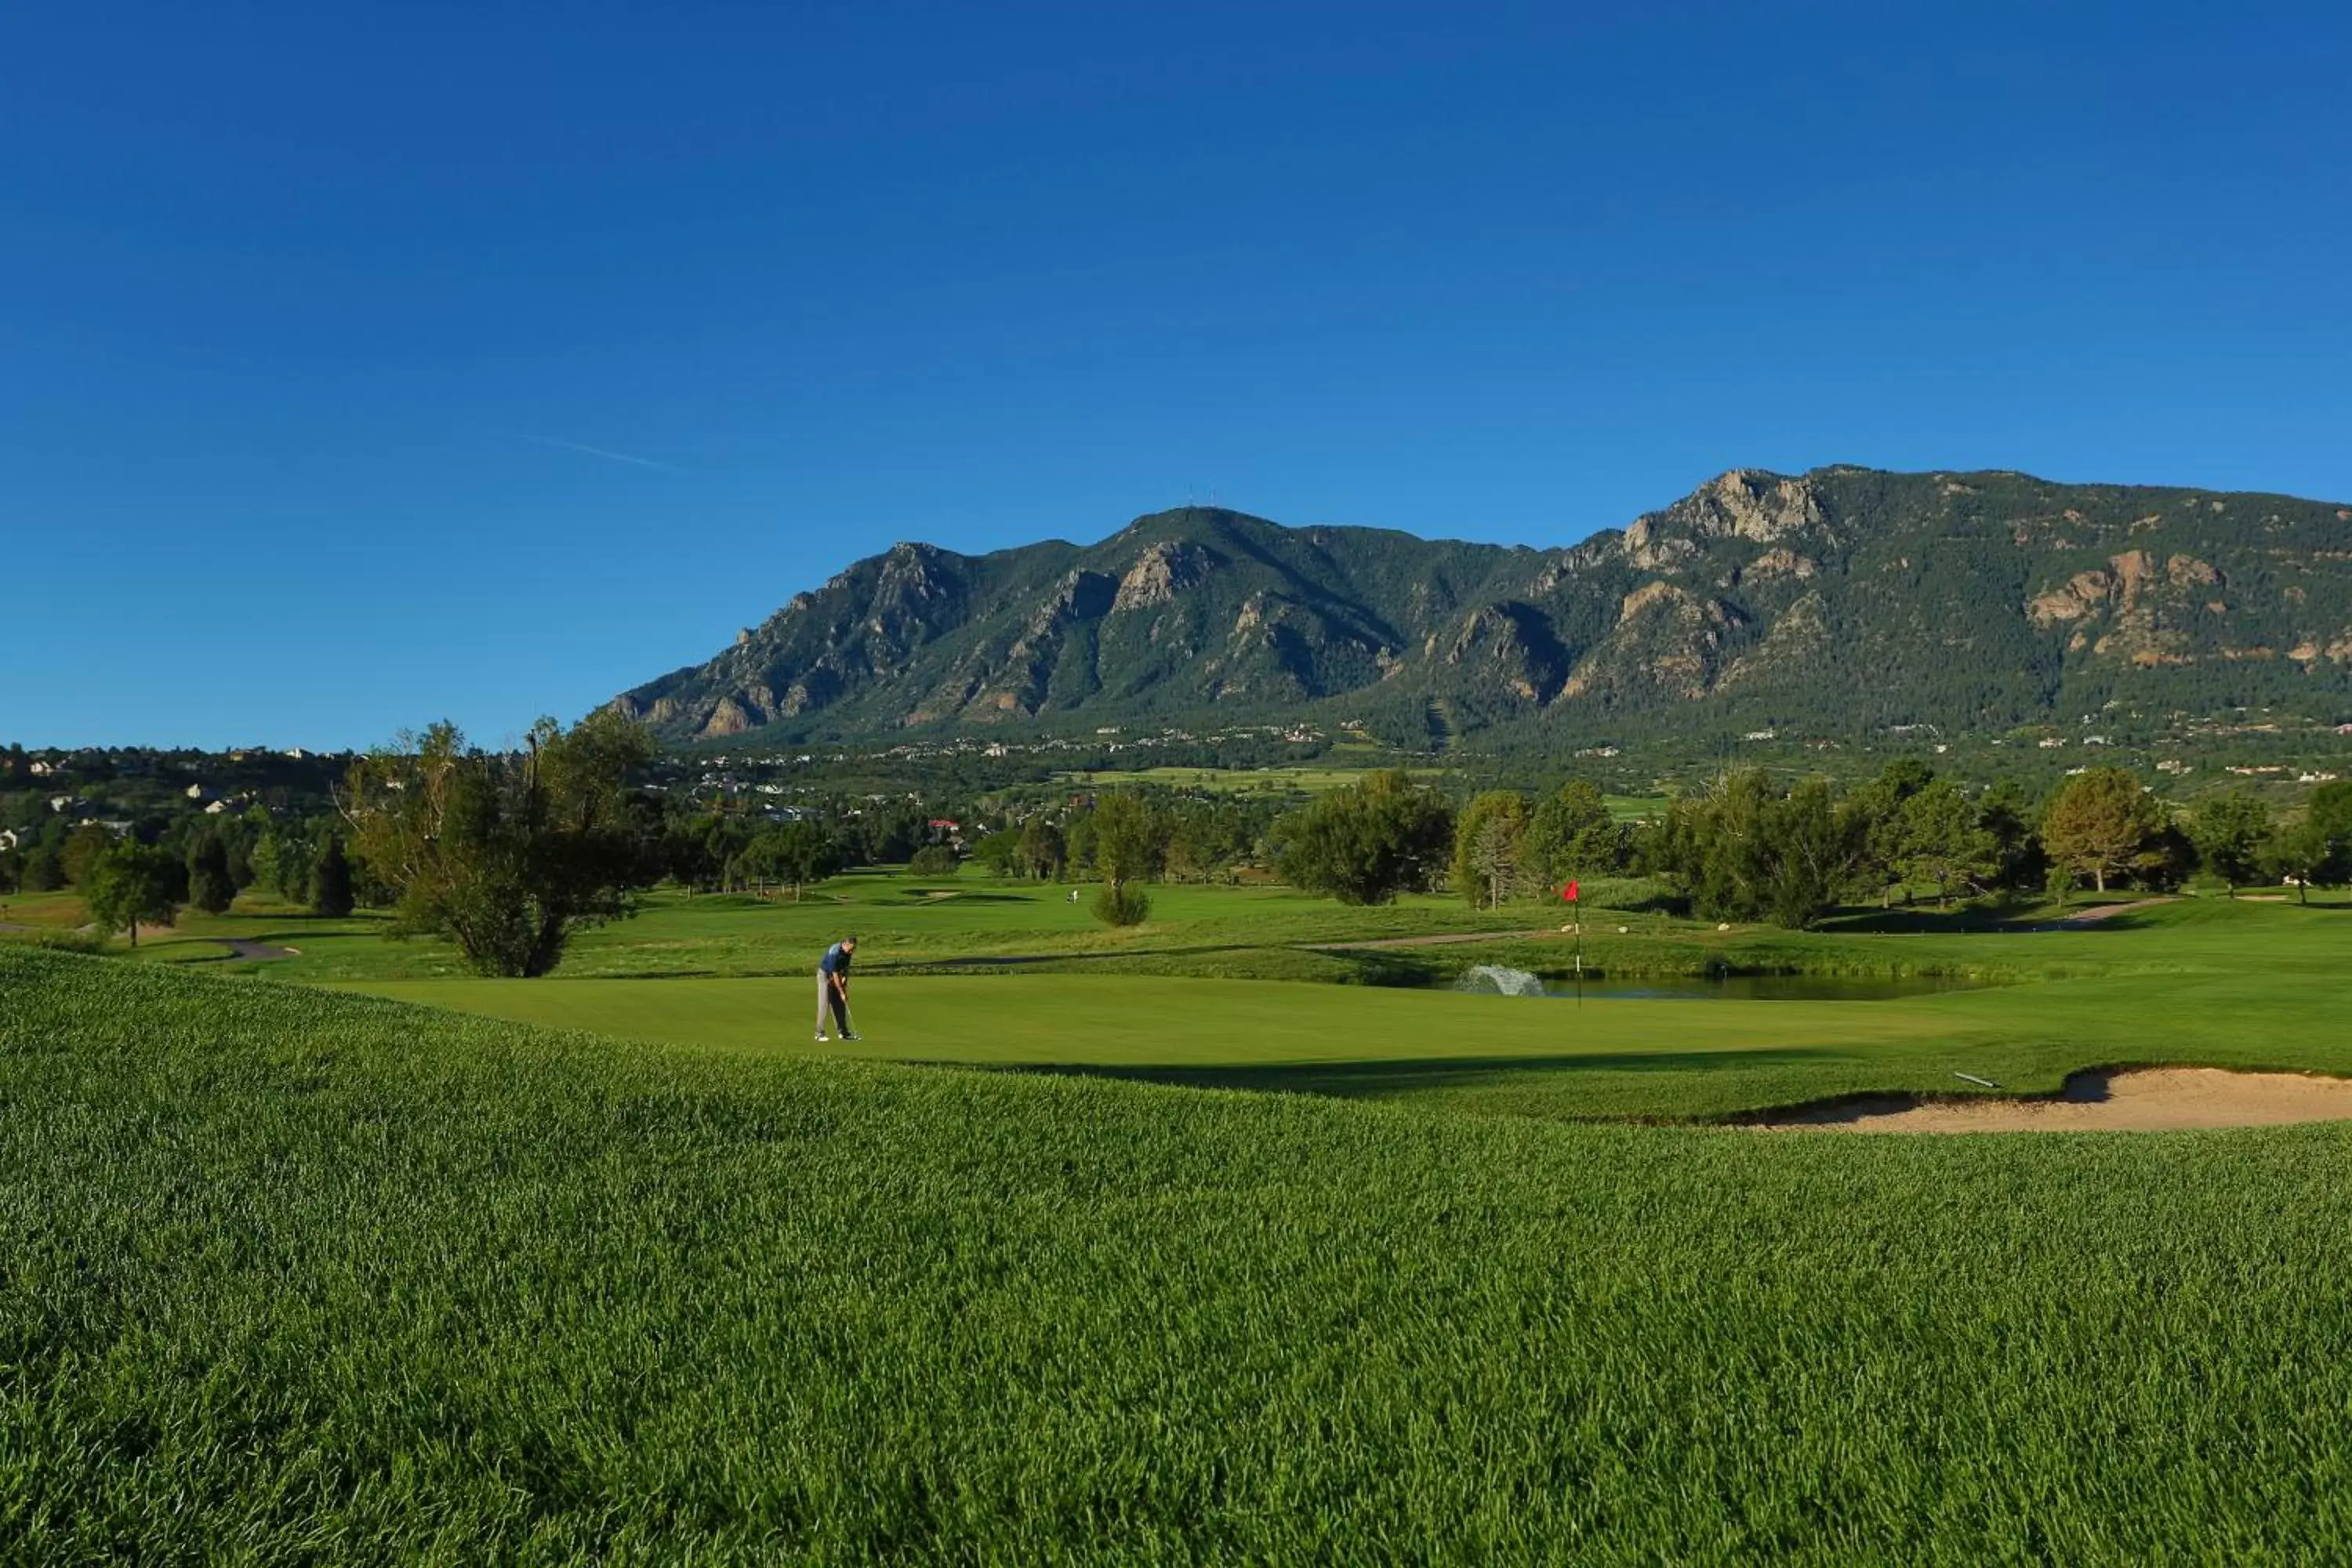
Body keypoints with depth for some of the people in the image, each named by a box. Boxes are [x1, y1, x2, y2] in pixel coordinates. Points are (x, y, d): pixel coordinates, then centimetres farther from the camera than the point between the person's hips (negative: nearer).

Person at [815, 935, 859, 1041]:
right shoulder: (834, 953, -31)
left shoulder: (847, 952, -8)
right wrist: (841, 993, -26)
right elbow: (835, 974, -29)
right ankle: (820, 1033, -8)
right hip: (825, 974, -7)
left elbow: (846, 967, 4)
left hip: (836, 975, 7)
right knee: (824, 1004, -10)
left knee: (840, 1004, 5)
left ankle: (843, 1031, 9)